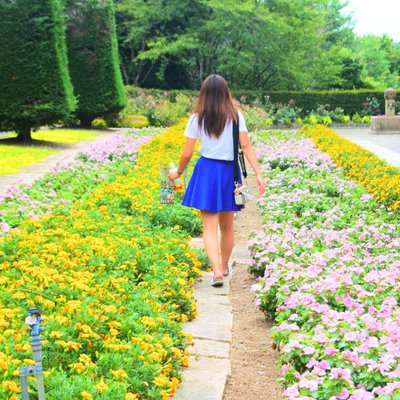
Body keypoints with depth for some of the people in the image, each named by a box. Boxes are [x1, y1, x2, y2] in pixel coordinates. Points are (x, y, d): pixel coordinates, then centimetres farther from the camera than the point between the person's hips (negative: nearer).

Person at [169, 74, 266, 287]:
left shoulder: (197, 118, -2)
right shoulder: (235, 115, -1)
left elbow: (187, 153, -2)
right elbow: (246, 146, -7)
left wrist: (178, 172, 15)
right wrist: (258, 174, -7)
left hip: (206, 171, -2)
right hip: (229, 171, 2)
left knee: (210, 227, -2)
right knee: (227, 226, 17)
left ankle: (217, 271, -18)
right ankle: (225, 267, 34)